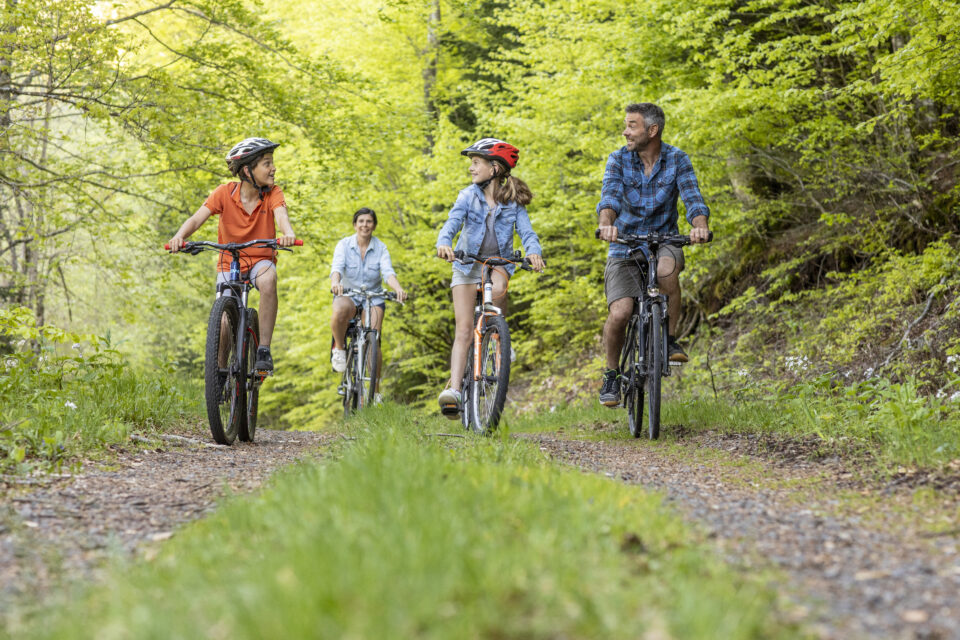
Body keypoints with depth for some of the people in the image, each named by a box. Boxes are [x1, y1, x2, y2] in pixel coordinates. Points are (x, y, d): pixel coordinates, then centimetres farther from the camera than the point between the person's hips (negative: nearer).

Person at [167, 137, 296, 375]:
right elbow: (198, 217, -22)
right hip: (229, 263, 0)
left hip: (260, 259, 0)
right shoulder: (225, 192, -12)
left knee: (268, 278, -37)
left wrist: (288, 233, -53)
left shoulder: (272, 193, -10)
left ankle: (264, 350, -27)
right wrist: (180, 236, -43)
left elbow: (280, 214, -29)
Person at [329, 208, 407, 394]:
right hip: (347, 295, -1)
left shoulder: (380, 247, -2)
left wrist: (398, 288, -40)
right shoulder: (344, 244, -5)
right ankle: (339, 347, -10)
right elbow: (337, 267, -21)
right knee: (340, 312, -39)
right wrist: (335, 282, -45)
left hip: (373, 297, 1)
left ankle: (375, 389, -4)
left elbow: (388, 272, -17)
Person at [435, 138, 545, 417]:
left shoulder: (513, 201, -3)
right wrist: (444, 243, -38)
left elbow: (526, 231, -11)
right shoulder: (468, 195, -3)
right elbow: (452, 223, -16)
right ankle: (454, 389, -16)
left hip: (498, 262, 0)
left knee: (498, 290, -36)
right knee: (464, 329, -11)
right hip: (467, 264, 0)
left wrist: (534, 252, -33)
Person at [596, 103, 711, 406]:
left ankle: (670, 339, -15)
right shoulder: (619, 159, -6)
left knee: (667, 268, -37)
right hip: (624, 246, 0)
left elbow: (693, 198, -19)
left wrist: (700, 226, -42)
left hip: (663, 241, 0)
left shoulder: (677, 160, -6)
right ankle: (611, 374, 6)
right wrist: (606, 224, -45)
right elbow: (610, 196, -22)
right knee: (619, 313, -20)